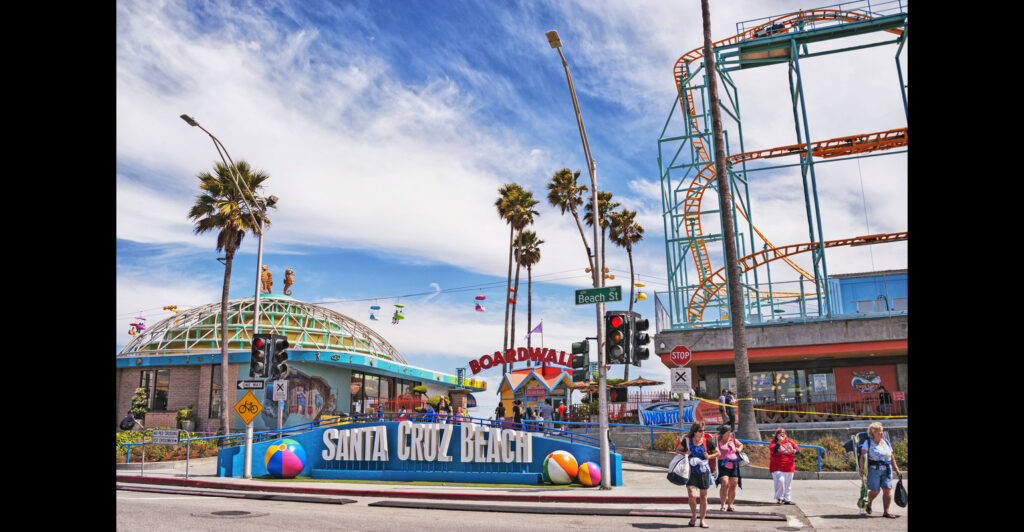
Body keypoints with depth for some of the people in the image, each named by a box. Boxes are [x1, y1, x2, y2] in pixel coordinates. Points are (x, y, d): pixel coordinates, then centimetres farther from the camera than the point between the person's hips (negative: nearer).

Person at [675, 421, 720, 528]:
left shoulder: (707, 442, -1)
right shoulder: (687, 441, -2)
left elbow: (718, 453, 12)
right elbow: (677, 450, 12)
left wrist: (709, 456, -5)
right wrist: (684, 453, -8)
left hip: (704, 472, 1)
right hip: (691, 472, -1)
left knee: (703, 497, 6)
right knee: (692, 496, -13)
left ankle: (702, 520, 22)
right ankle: (693, 516, 14)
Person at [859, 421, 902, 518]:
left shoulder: (886, 442, 14)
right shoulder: (868, 443, -1)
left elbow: (892, 457, 18)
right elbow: (863, 457, -7)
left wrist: (897, 470, 14)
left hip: (887, 470, 4)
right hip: (874, 469, -4)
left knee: (887, 490, -6)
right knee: (875, 491, -2)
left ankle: (886, 512, 3)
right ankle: (868, 505, 27)